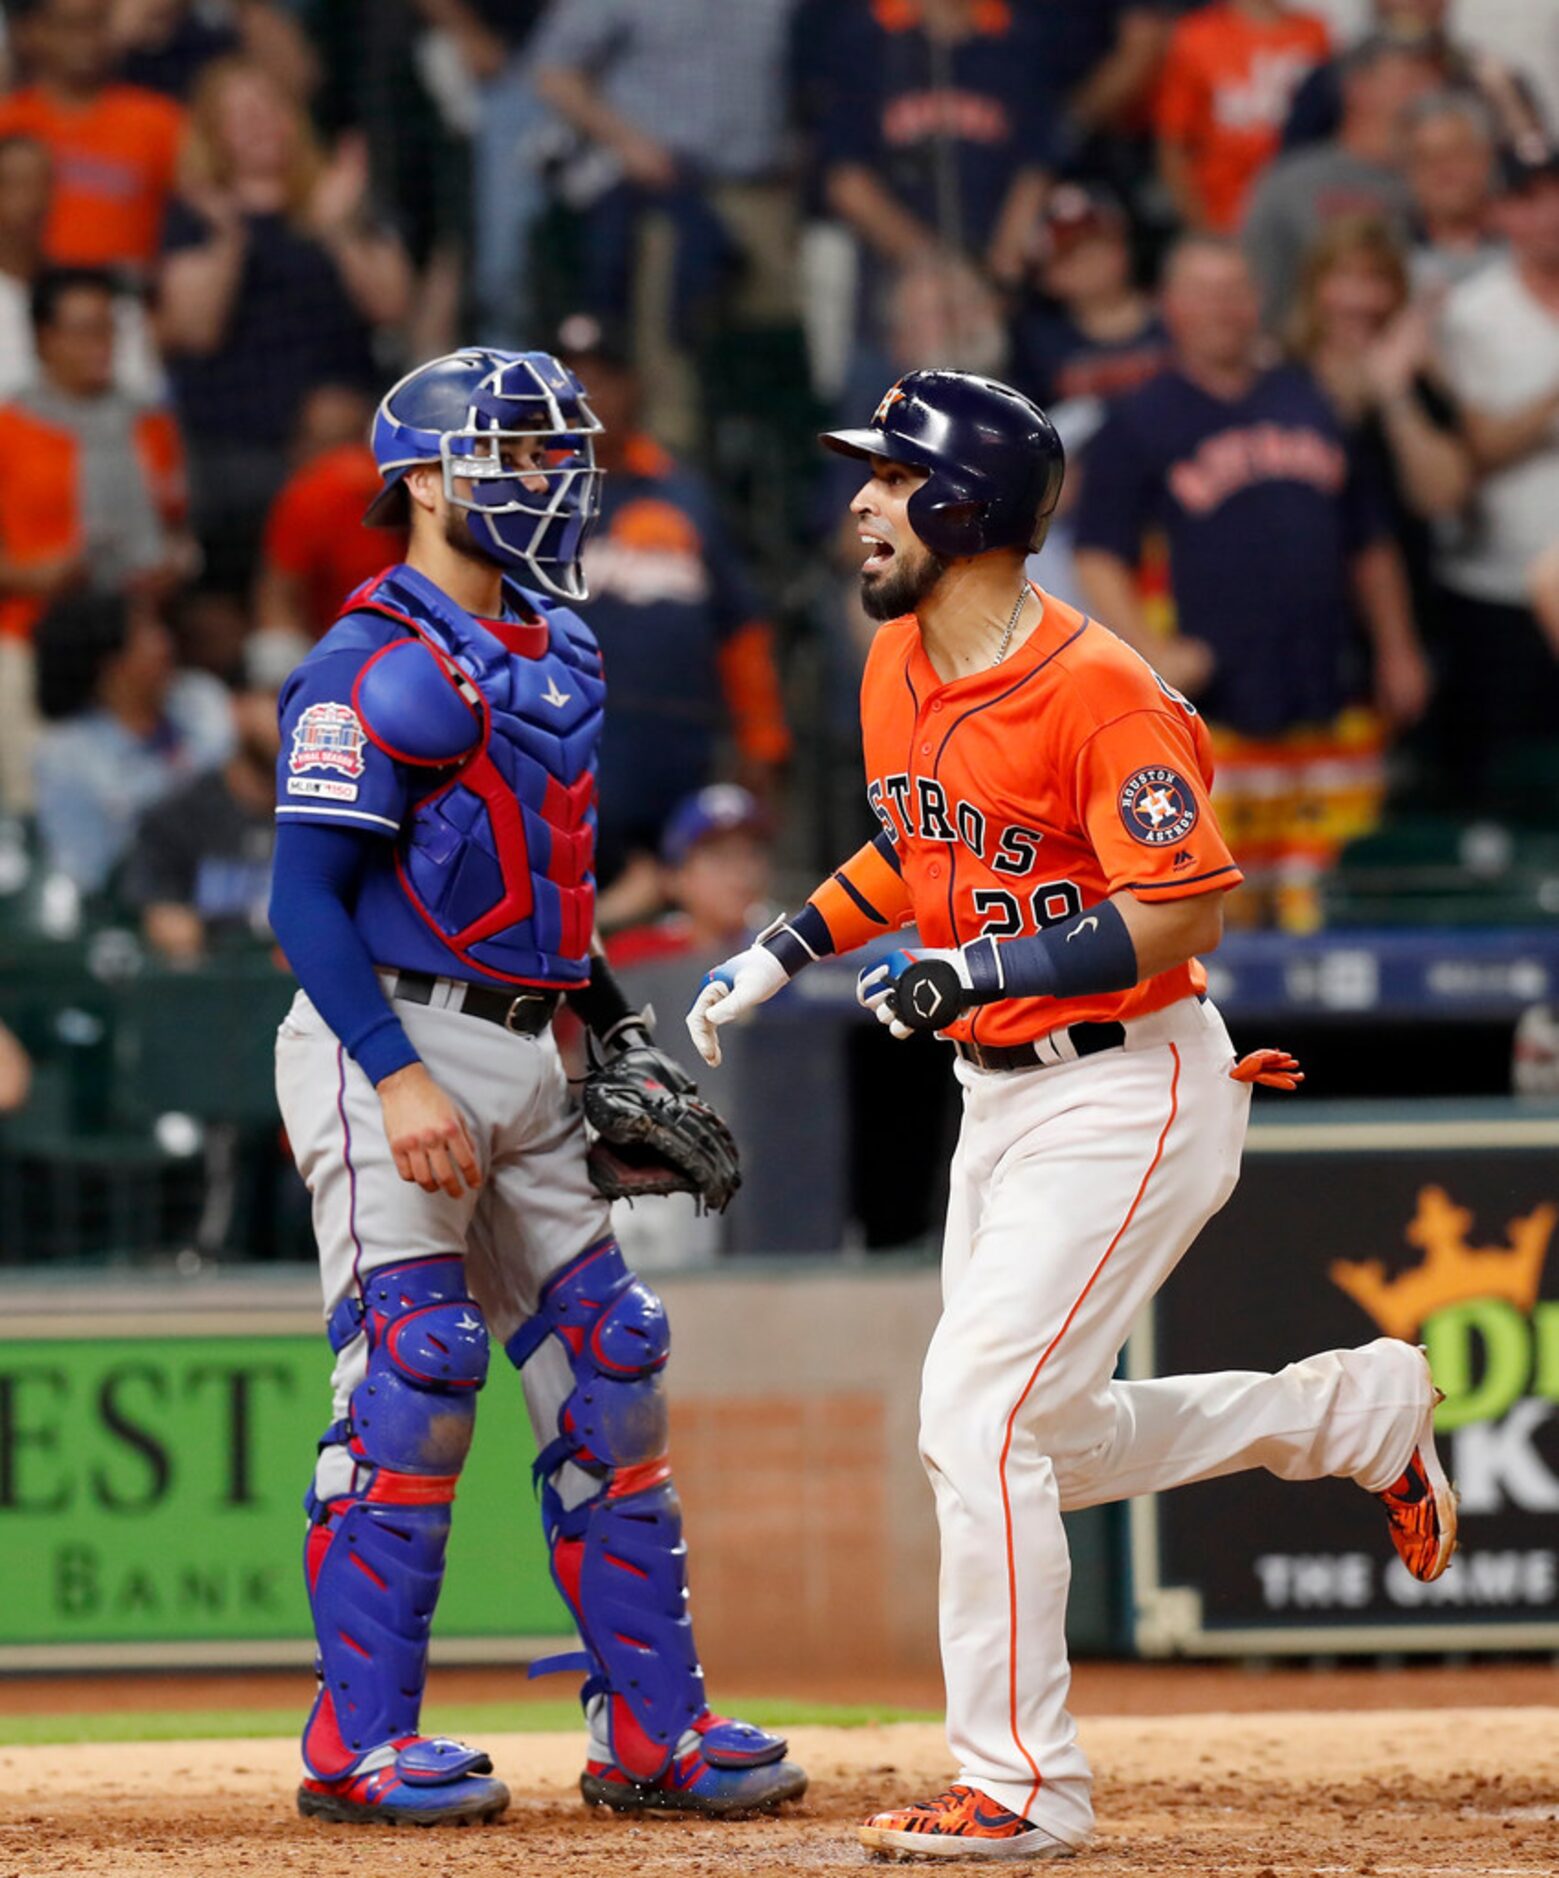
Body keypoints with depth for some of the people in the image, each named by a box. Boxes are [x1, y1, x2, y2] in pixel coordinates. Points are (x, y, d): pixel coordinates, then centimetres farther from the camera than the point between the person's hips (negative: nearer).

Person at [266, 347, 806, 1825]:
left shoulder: (554, 653, 16)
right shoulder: (381, 668, -13)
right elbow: (307, 897, -17)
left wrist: (621, 1037, 18)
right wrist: (400, 1081, -25)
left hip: (521, 1060, 9)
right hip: (388, 1043, -9)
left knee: (607, 1372, 7)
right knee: (413, 1374, -13)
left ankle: (650, 1729, 12)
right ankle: (360, 1744, -8)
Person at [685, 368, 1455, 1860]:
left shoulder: (1098, 691, -21)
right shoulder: (898, 668, 5)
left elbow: (1185, 914, -23)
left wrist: (977, 971, -29)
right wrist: (778, 954, 13)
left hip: (1129, 1099, -9)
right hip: (999, 1101, 9)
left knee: (978, 1415, -16)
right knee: (1048, 1449, 16)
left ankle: (1020, 1788, -8)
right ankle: (1358, 1412, 35)